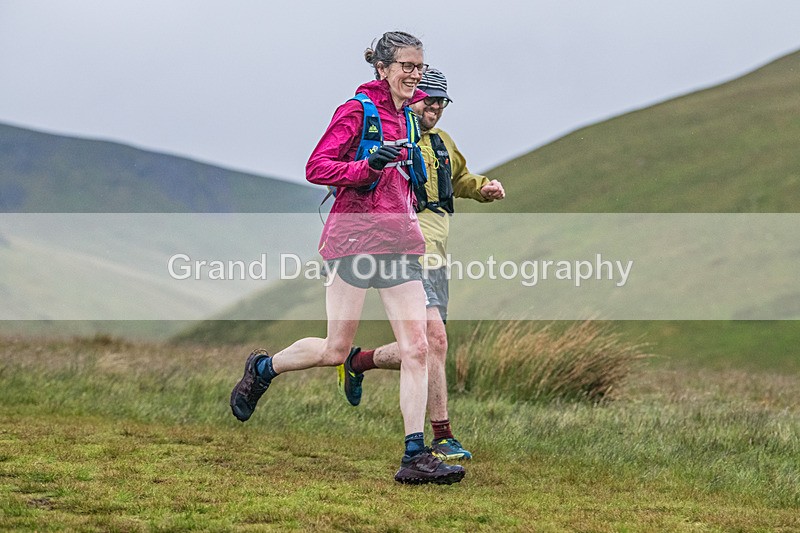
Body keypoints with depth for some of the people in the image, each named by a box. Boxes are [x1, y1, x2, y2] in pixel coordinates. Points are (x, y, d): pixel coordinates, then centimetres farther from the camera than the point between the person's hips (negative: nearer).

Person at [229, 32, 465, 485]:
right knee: (335, 351, -1)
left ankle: (416, 457, -6)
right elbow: (317, 168, -12)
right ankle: (262, 368, 27)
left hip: (399, 239, 7)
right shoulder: (357, 111, -6)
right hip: (357, 235, -7)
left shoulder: (409, 113, 16)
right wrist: (370, 166, -23)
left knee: (416, 348, -5)